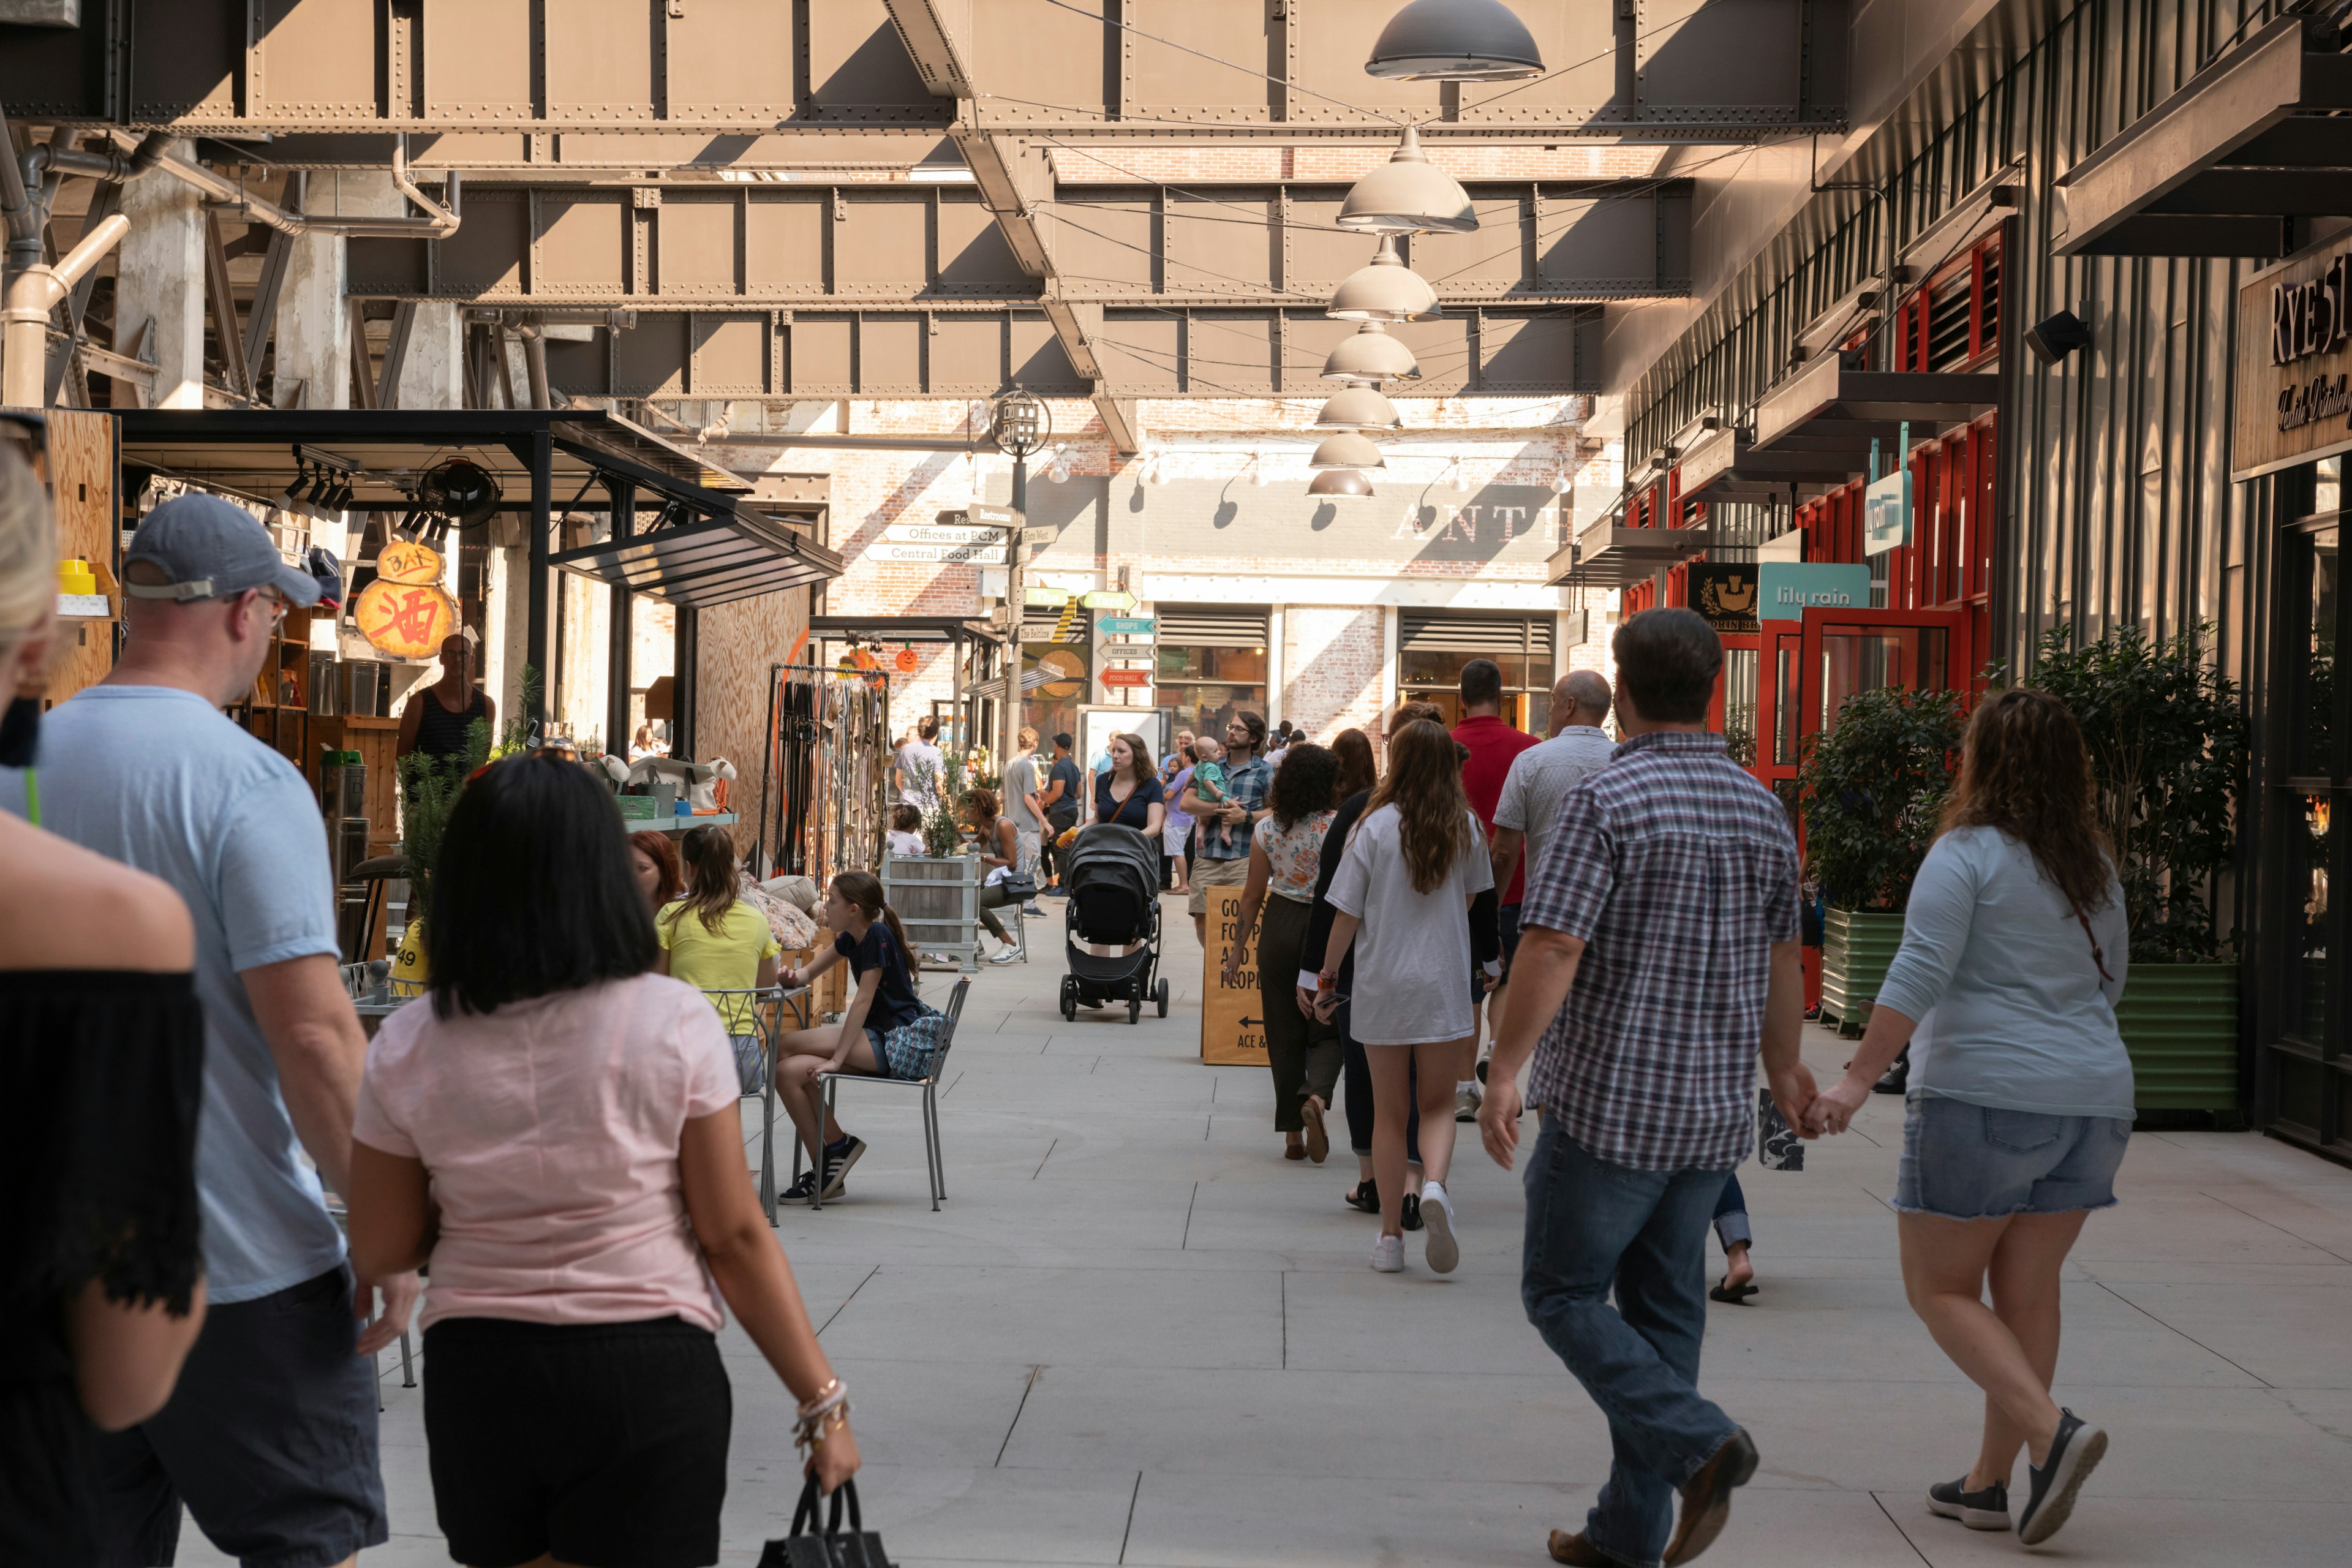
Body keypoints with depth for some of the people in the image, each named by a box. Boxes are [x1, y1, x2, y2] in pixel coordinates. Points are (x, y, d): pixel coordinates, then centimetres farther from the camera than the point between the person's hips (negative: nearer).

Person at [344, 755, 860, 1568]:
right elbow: (734, 1236, -9)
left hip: (476, 1377, 3)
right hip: (647, 1376, -3)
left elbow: (382, 1247, 4)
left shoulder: (409, 1046, -3)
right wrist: (824, 1404, -2)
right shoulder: (672, 1022, -10)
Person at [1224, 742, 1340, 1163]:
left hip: (1280, 927, 2)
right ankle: (1316, 1096, -21)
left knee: (1284, 1032, 10)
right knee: (1328, 1028, 9)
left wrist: (1238, 945, 12)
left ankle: (1293, 1136, 12)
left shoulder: (1266, 830, -2)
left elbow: (1253, 894, 3)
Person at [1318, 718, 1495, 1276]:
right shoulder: (1466, 827, -1)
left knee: (1389, 1112, 9)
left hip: (1383, 983, -1)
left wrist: (1328, 973, 7)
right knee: (1437, 1104, 11)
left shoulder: (1377, 825, -7)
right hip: (1444, 980, 1)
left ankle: (1390, 1236, 12)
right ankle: (1434, 1184, -19)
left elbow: (1347, 912, -6)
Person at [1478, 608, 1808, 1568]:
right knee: (1663, 1309, 13)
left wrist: (1505, 1072, -17)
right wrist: (1782, 1066, 30)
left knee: (1564, 1294, 6)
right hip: (1713, 1111, 6)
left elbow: (1553, 949, -20)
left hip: (1610, 1102, -6)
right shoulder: (1763, 811, 7)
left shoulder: (1605, 799, -13)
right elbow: (1781, 961, 16)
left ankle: (1696, 1443, -11)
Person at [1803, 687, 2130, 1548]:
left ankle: (2052, 1431, -13)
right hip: (2095, 1098, 7)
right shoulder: (2095, 865, 12)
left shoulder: (1967, 854, -9)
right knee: (2027, 1290, 11)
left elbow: (1918, 974, -18)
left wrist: (1859, 1079, -18)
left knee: (1941, 1287, 3)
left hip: (1985, 1097, -7)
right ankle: (1989, 1482, 15)